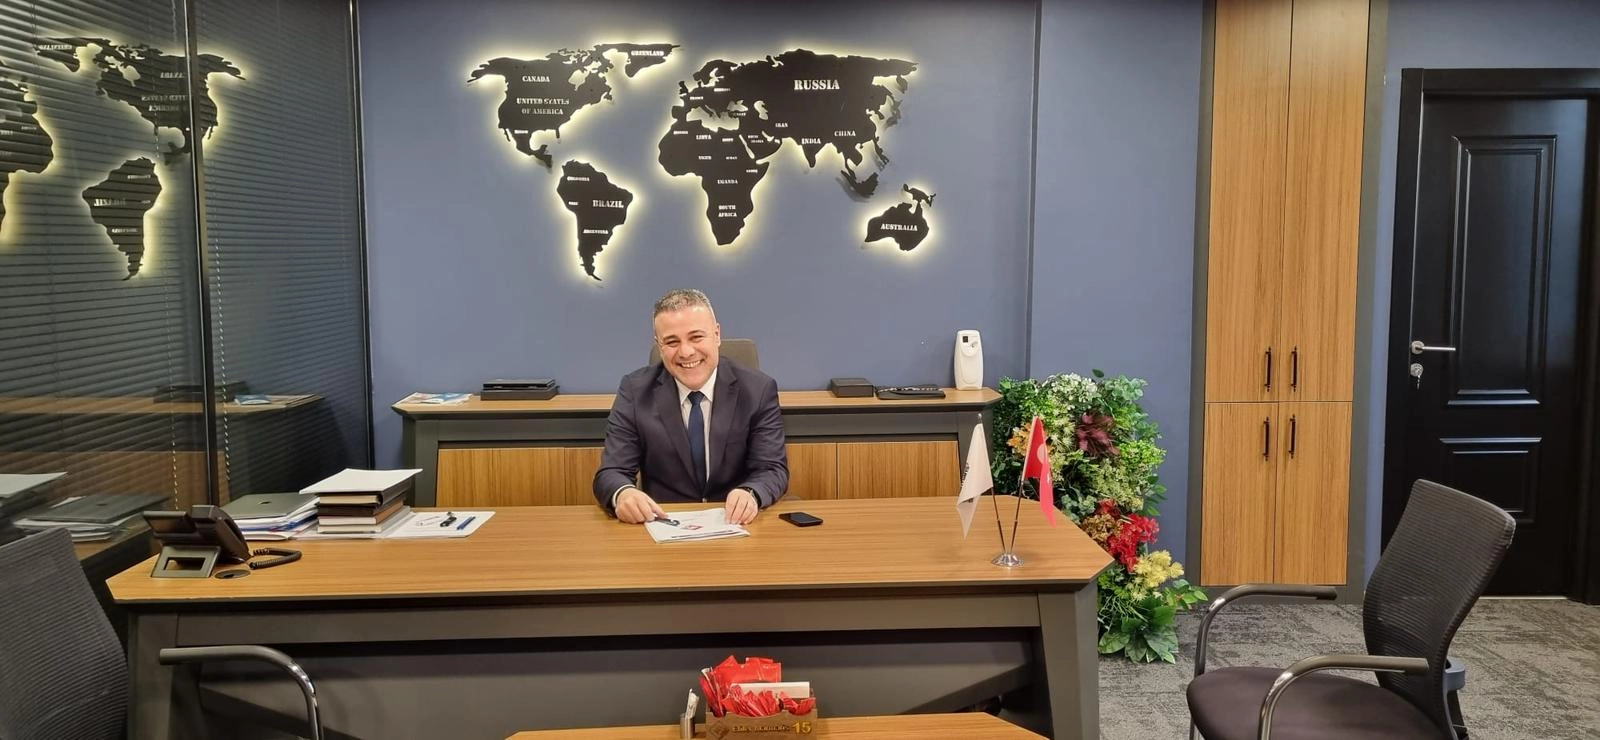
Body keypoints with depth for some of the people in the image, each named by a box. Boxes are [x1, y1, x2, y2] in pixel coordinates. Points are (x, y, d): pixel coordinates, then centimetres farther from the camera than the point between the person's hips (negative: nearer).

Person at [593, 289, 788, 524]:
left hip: (735, 525, 1)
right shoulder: (635, 391, -3)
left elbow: (774, 469, -7)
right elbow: (611, 473, -6)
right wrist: (624, 494, -31)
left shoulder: (758, 390, -5)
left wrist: (750, 494, -30)